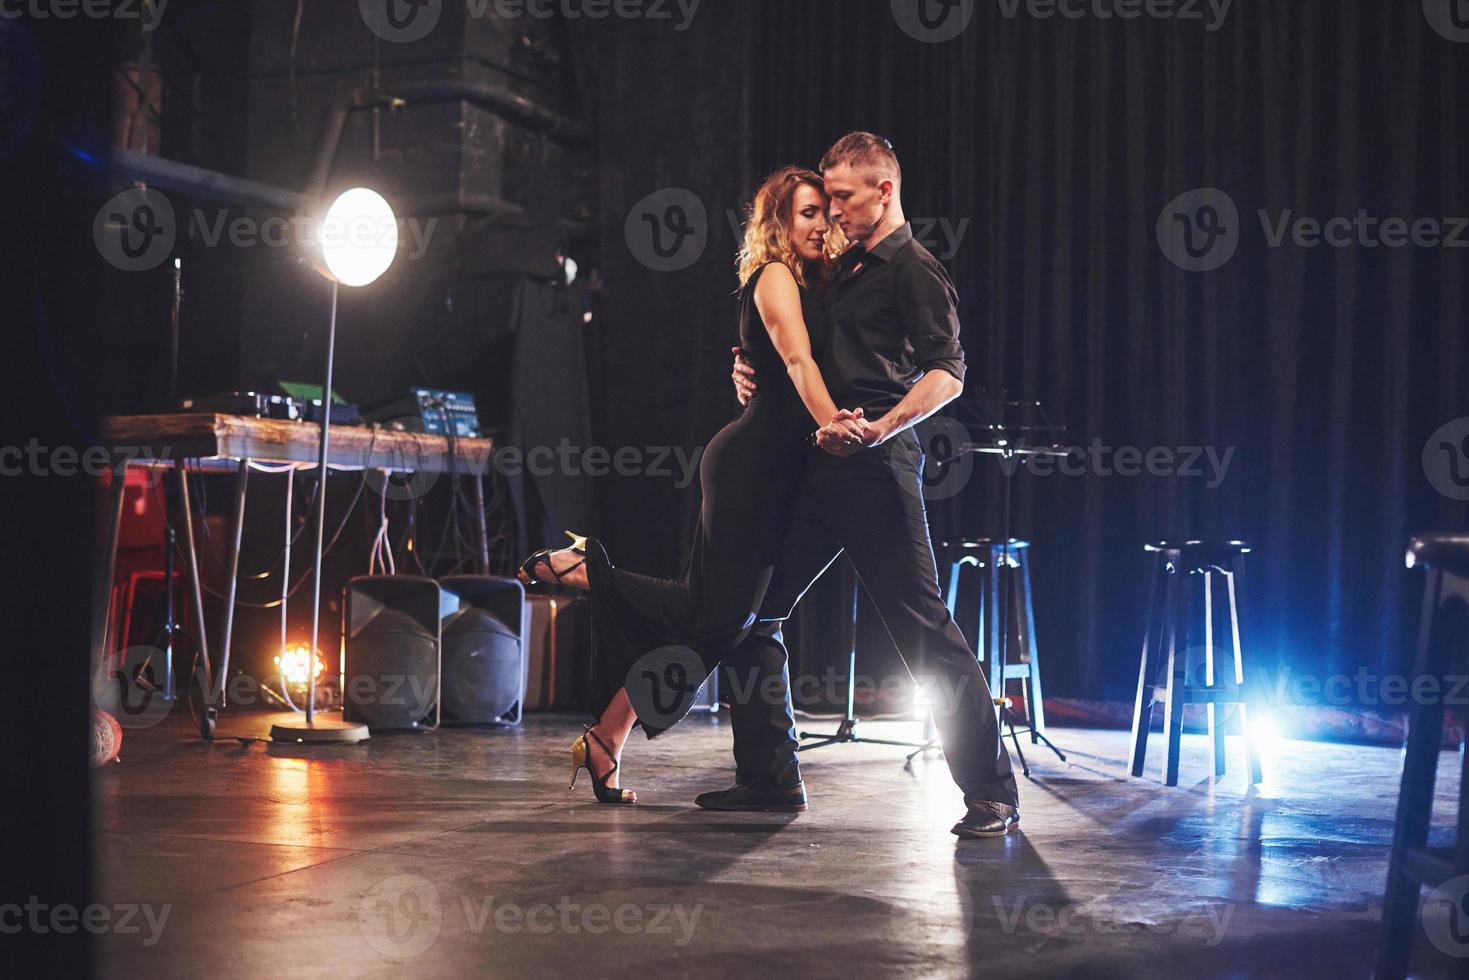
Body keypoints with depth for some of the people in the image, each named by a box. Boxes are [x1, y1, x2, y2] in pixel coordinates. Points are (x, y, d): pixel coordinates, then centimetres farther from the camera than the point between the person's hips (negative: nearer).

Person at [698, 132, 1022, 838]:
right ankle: (770, 779, 20)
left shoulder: (914, 270, -4)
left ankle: (992, 791, -4)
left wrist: (882, 428, -30)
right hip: (818, 468, 9)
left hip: (874, 469, -9)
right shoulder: (843, 270, 22)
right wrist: (754, 370, 11)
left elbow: (948, 373, -16)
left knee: (924, 628, -10)